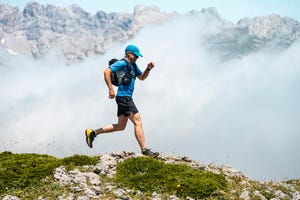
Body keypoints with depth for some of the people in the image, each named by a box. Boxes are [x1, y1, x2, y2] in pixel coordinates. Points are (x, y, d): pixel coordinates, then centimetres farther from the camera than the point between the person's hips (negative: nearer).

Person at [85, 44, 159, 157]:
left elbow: (142, 77, 29)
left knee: (120, 126, 13)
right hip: (123, 97, -10)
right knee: (138, 122, -10)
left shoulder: (133, 65, 19)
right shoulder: (122, 63, -10)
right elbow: (107, 72, -20)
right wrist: (110, 89, -25)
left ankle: (92, 133, 16)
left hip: (127, 98, 10)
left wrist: (148, 69, 10)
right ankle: (144, 150, -9)